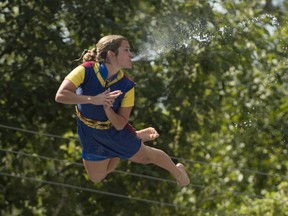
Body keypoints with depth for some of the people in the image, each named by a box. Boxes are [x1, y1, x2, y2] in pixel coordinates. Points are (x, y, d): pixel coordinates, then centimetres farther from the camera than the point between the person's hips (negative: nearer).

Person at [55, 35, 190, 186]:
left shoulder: (126, 86, -24)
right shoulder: (86, 71, -29)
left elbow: (120, 125, -21)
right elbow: (60, 96, -39)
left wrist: (108, 109, -41)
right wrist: (93, 100, -47)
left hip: (115, 131, 0)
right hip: (89, 133, 0)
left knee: (146, 156, 16)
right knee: (96, 179, 16)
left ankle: (177, 171, 47)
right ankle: (118, 153, 41)